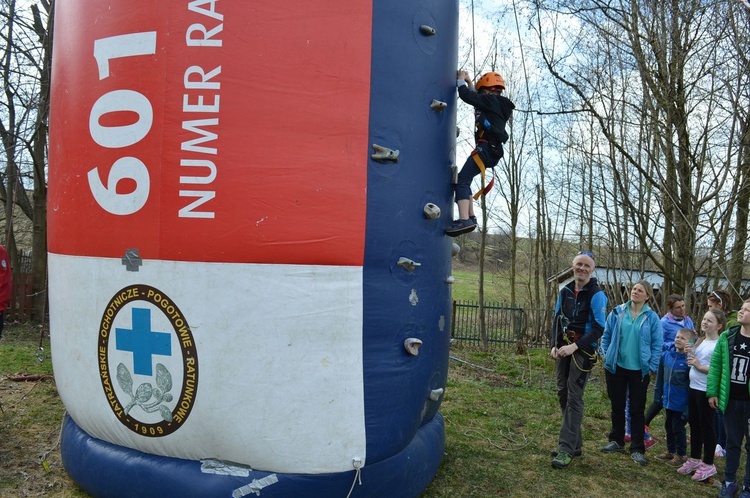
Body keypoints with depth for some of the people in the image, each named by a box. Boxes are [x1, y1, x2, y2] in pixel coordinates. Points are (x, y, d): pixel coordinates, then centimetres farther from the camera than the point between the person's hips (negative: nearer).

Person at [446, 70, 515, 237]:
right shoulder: (497, 104, 26)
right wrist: (469, 82, 40)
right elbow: (475, 99, 42)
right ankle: (470, 217, 12)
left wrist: (461, 80, 11)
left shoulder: (491, 100, -1)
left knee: (462, 180, -18)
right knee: (465, 180, 16)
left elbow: (466, 96, -7)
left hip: (486, 147, -10)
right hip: (492, 150, 10)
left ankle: (464, 220, -32)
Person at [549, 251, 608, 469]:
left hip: (583, 351, -7)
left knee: (574, 398, -8)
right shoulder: (565, 291, 9)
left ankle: (566, 449, -5)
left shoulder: (596, 295, -11)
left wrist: (575, 347, -20)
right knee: (563, 393, 11)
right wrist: (555, 345, 3)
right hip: (564, 350, 7)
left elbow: (598, 328, -14)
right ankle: (575, 443, 23)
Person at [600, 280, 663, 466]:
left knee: (637, 409, 6)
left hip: (639, 371, -2)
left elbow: (657, 344, -3)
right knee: (617, 406, 14)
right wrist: (606, 356, -1)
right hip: (616, 367, 2)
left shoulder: (652, 318, -5)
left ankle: (637, 449, 16)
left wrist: (652, 367, -7)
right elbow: (606, 335, 5)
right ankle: (617, 440, 29)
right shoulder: (617, 312, -1)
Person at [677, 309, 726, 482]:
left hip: (707, 391, -8)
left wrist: (700, 366, -20)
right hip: (694, 388, 8)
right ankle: (694, 459, 30)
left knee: (706, 426, 4)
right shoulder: (699, 341, 9)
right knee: (694, 424, 16)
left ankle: (708, 465, 18)